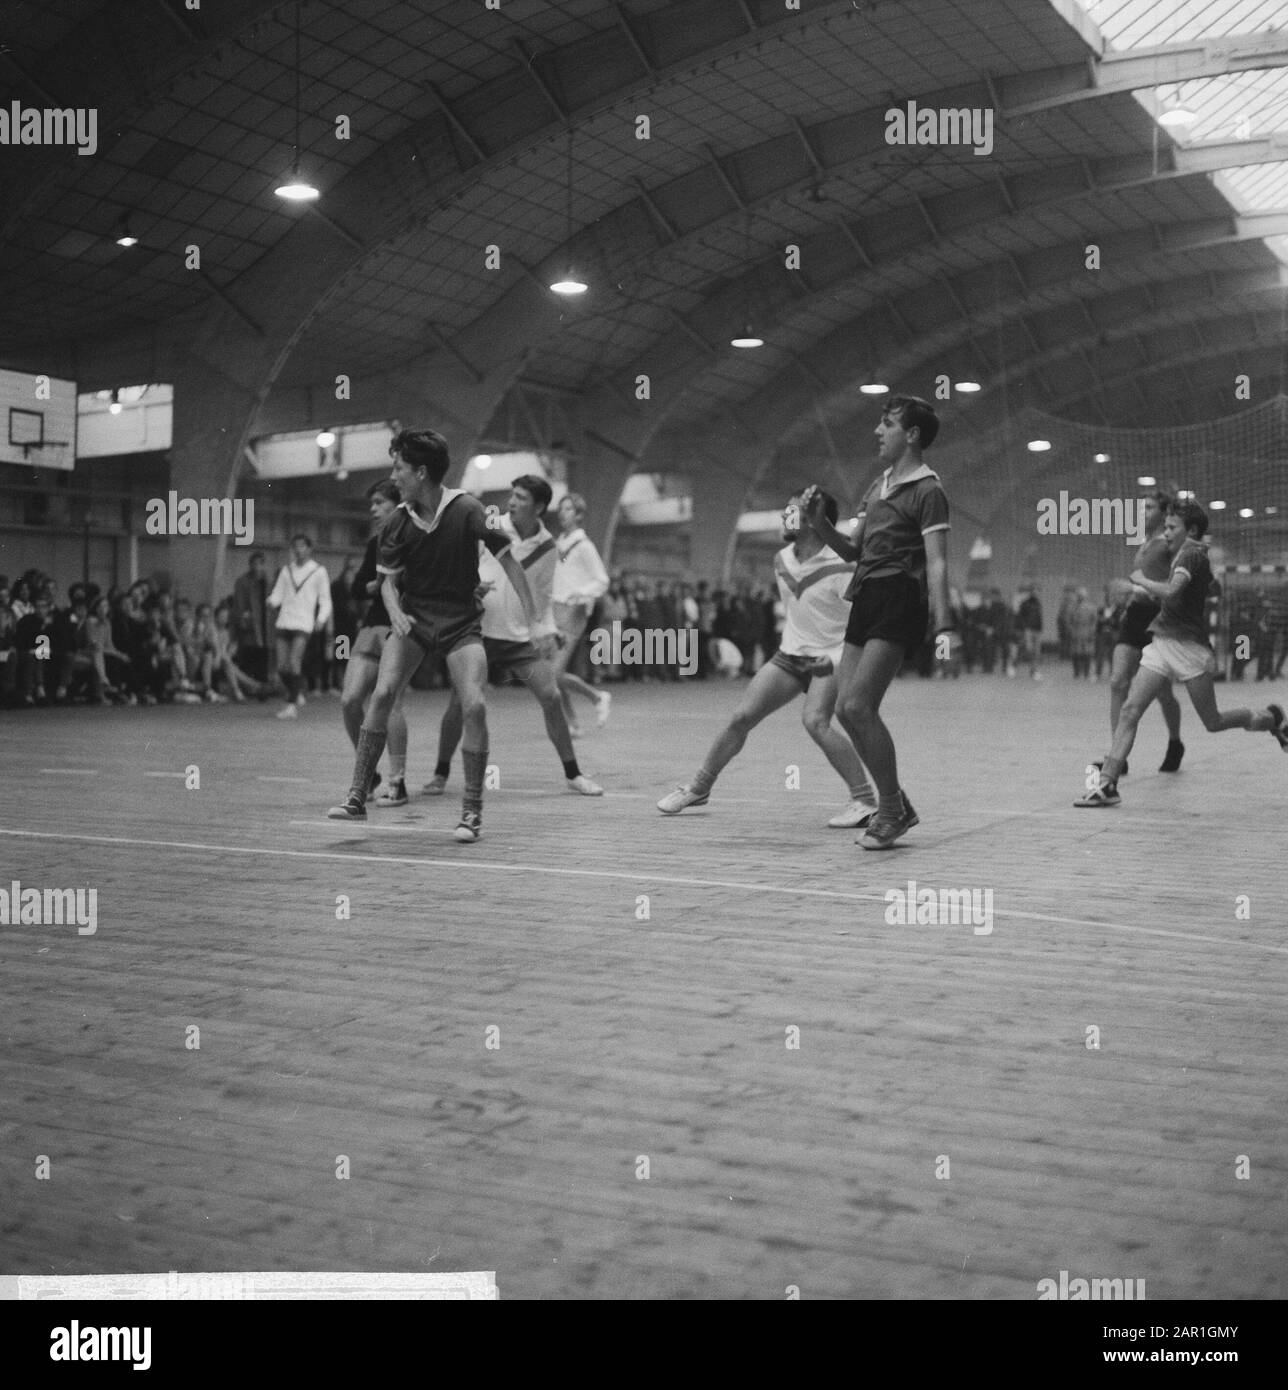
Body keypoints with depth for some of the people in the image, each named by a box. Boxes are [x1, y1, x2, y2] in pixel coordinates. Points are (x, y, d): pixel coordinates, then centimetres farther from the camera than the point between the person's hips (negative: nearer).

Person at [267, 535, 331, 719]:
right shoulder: (287, 569, 15)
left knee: (294, 663, -17)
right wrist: (272, 601, -10)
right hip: (284, 621, 4)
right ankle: (296, 695, 24)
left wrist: (322, 619, -11)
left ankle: (291, 705, -13)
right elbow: (278, 593, 13)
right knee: (282, 666, 1)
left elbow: (325, 600, 6)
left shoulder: (318, 571, 5)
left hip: (303, 624, -4)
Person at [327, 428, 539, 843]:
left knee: (474, 706, -18)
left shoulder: (467, 511, -15)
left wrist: (533, 618, -14)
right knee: (382, 693, -16)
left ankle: (472, 811, -4)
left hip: (461, 621, -2)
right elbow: (388, 581, 2)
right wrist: (396, 612, -20)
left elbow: (508, 562, -10)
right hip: (413, 619, 2)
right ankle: (357, 798, -8)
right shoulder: (398, 522, -5)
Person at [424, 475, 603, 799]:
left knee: (551, 697, -7)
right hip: (479, 630, -2)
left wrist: (545, 632, 4)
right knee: (459, 701, -8)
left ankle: (573, 774, 6)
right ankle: (441, 774, 12)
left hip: (522, 636, 2)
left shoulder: (546, 547, 2)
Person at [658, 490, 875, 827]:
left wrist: (836, 659, -23)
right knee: (742, 716, 0)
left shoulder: (839, 568, -19)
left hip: (828, 659, -6)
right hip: (790, 655, 6)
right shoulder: (781, 562, 3)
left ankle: (864, 799, -17)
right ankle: (698, 787, 16)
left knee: (814, 721, -28)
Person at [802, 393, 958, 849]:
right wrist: (818, 521, 5)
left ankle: (890, 813, -2)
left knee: (858, 706, -15)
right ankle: (896, 804, 18)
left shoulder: (927, 490, -6)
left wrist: (945, 627, -23)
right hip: (866, 598, 9)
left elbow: (937, 564, -14)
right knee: (847, 708, 5)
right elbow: (852, 550, 22)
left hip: (899, 601, -9)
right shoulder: (877, 487, 19)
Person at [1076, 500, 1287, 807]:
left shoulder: (1192, 553, -11)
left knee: (1213, 723, 5)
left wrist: (1141, 580, -13)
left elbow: (1171, 592, -27)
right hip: (1161, 644, 8)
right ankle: (1106, 782, -15)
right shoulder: (1181, 555, 17)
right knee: (1129, 710, -8)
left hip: (1188, 646, -8)